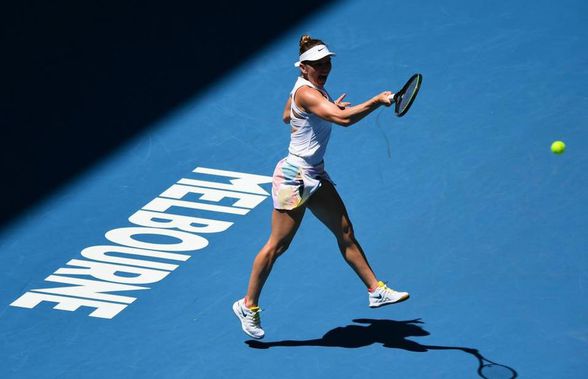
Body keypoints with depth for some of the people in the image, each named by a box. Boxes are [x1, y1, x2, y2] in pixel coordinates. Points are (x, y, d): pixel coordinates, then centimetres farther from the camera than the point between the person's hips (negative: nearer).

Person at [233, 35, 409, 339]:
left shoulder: (310, 89, 7)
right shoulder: (306, 92, -23)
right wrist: (377, 101, -31)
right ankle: (248, 305, 11)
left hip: (315, 176, 10)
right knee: (277, 245, -1)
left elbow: (286, 117, 24)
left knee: (346, 233, 8)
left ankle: (376, 291, 13)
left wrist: (329, 108, 19)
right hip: (294, 177, -10)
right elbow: (344, 119, -36)